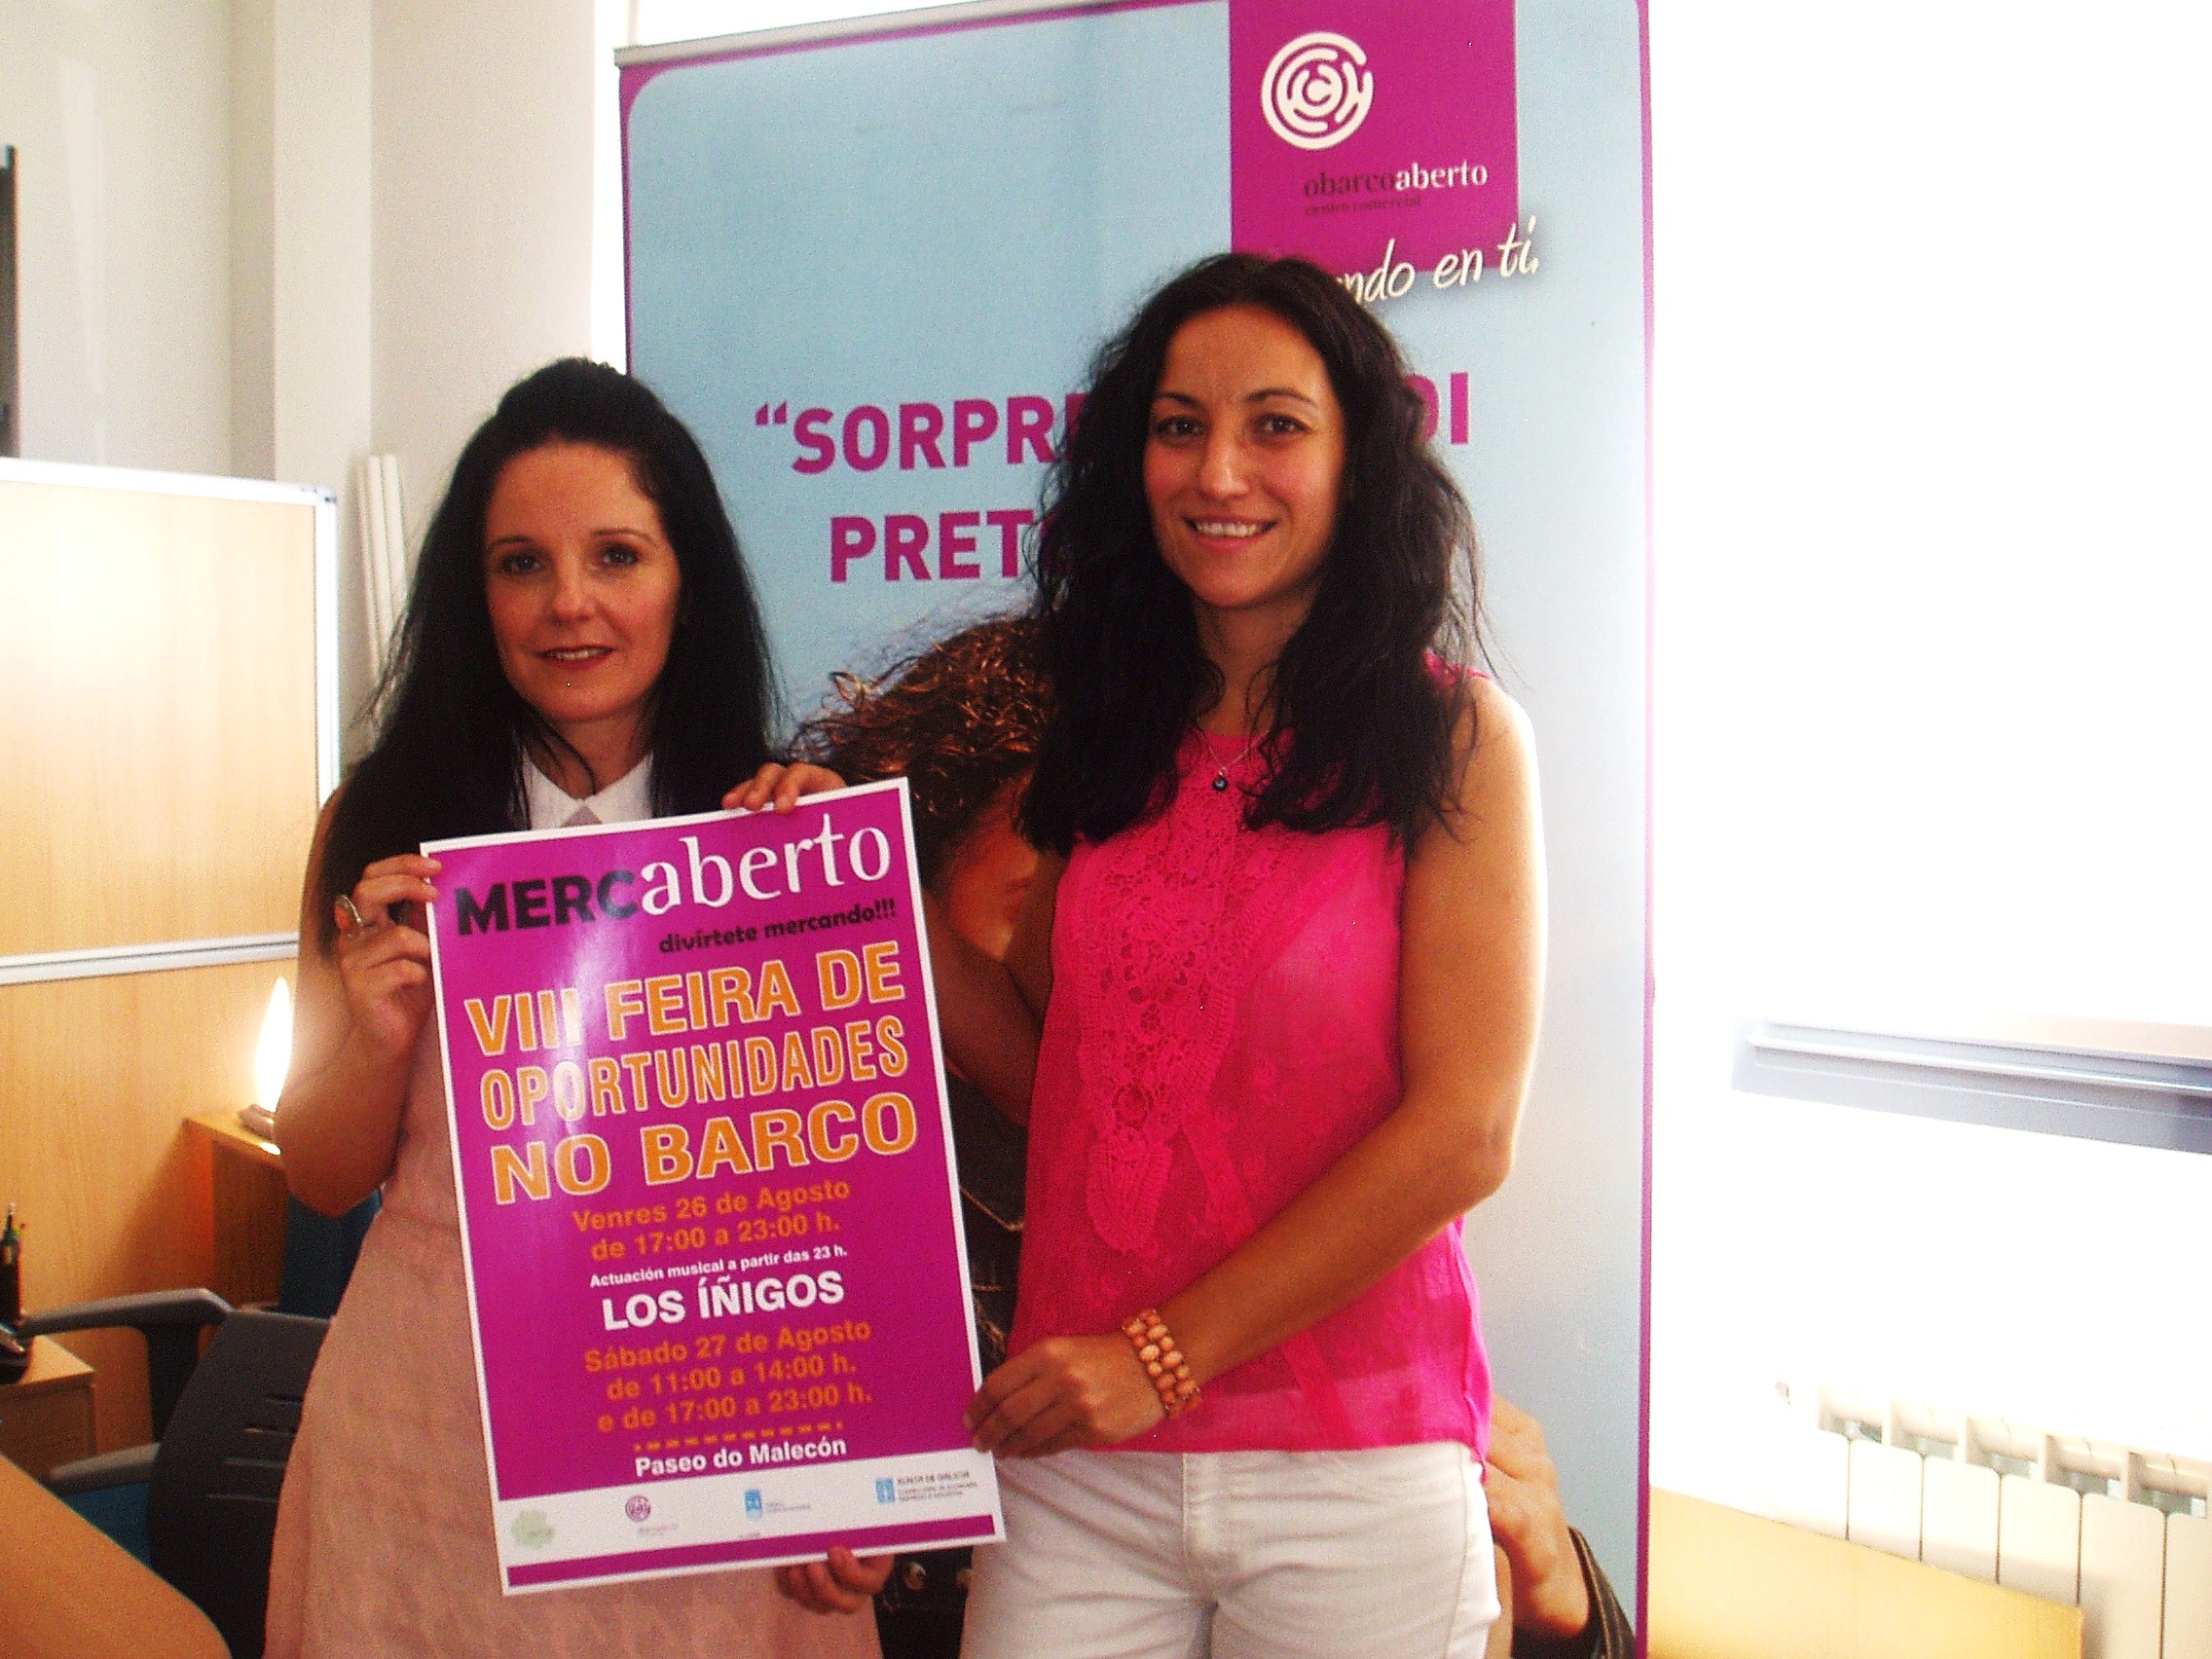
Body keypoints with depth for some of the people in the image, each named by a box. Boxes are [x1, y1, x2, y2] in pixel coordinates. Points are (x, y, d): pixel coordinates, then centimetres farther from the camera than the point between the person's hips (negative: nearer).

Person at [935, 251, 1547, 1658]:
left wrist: (1164, 1353, -13)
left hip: (1351, 1477, -3)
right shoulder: (1116, 744, 7)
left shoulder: (1452, 734, -6)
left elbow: (1463, 1134, -12)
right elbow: (1044, 1058, 11)